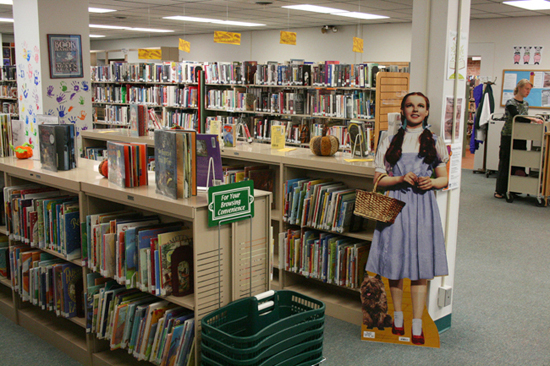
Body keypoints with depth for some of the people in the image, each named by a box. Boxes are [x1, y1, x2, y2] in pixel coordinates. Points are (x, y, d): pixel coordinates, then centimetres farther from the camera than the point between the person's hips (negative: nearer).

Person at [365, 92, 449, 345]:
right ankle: (398, 317, 24)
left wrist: (431, 182, -10)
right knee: (395, 262, 5)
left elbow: (444, 179, 11)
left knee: (420, 265, -1)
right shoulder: (390, 142, 8)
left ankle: (417, 327, 5)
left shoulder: (435, 143, 9)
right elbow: (379, 179, 5)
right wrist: (401, 179, -12)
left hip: (423, 207, 0)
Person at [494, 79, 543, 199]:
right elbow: (517, 117, -23)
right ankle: (500, 191, 3)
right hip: (508, 136, -7)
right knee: (505, 163, -3)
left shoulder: (526, 104, 13)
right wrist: (533, 119, -29)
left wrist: (533, 120, 1)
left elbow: (524, 120, 17)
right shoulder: (510, 103, -10)